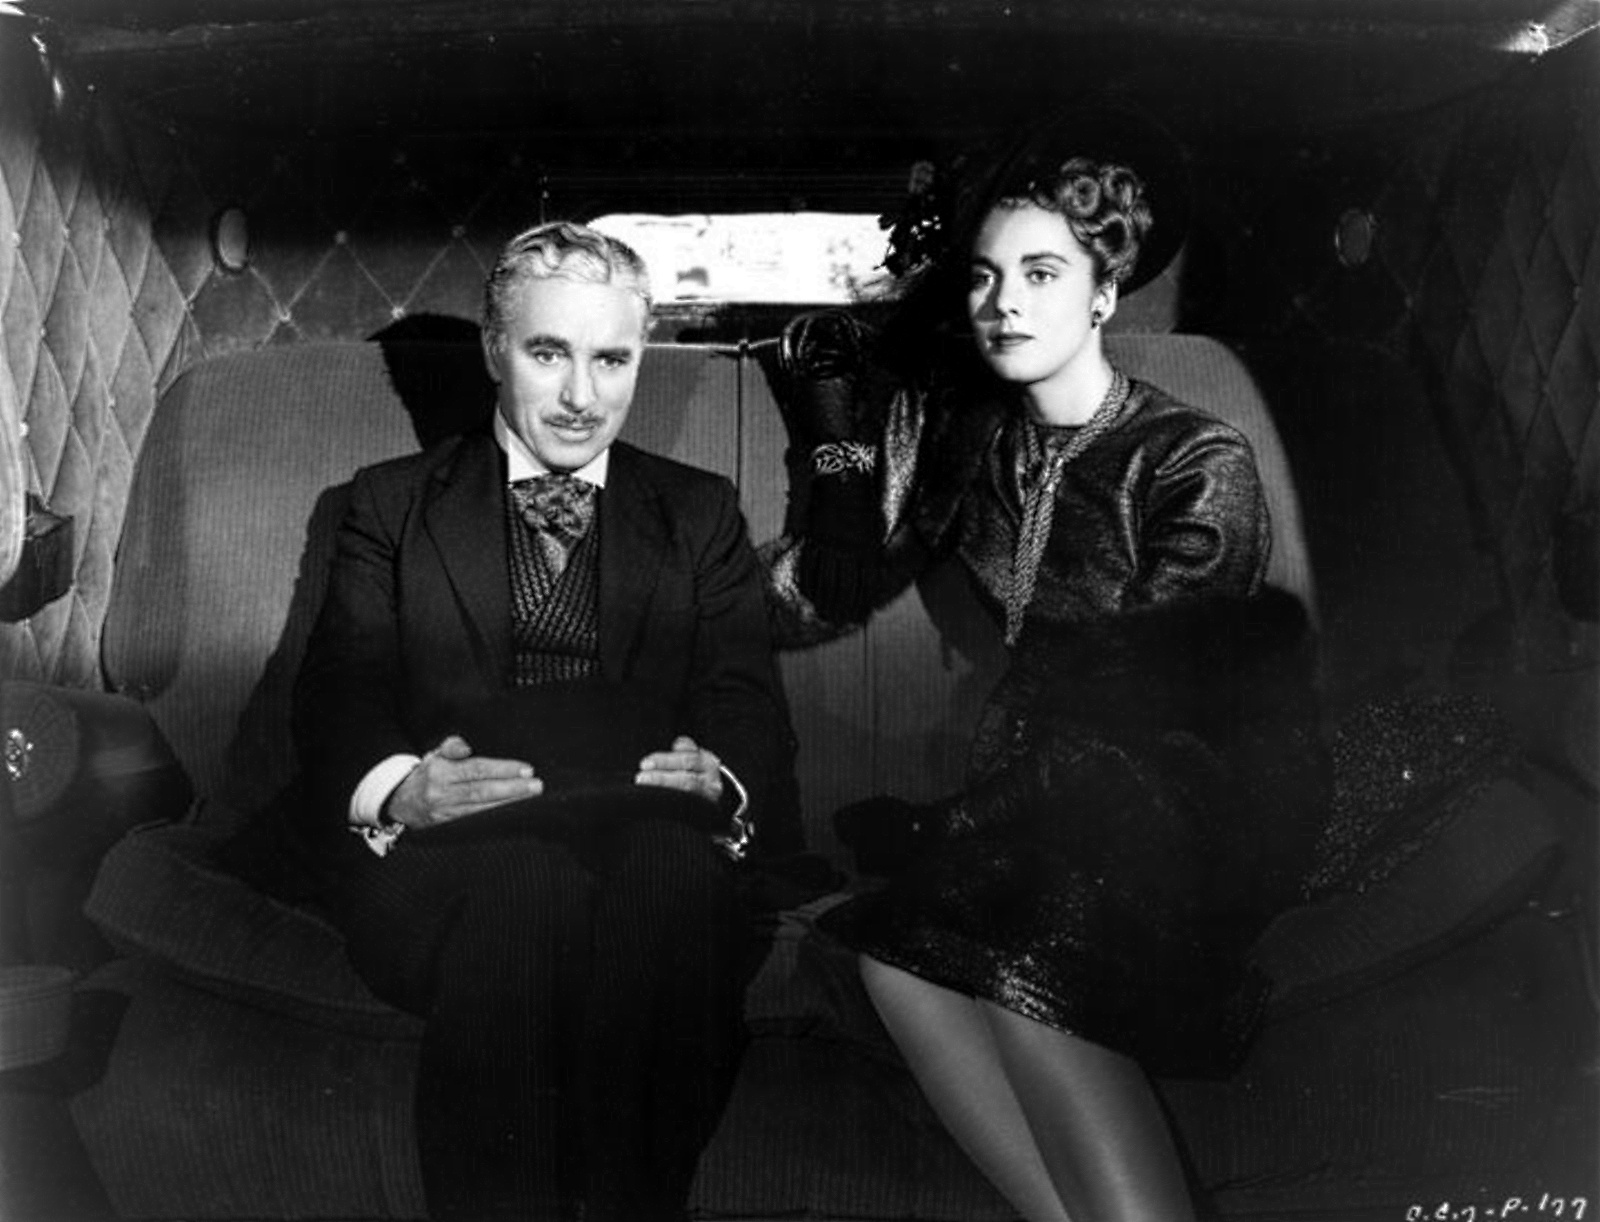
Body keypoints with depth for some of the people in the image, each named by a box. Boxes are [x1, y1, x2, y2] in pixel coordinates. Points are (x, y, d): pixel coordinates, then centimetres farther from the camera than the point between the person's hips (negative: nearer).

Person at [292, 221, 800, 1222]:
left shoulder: (702, 513, 21)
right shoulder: (391, 504, 19)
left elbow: (750, 707, 9)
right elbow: (336, 701, 7)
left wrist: (721, 782, -16)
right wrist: (394, 789, -17)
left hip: (658, 845, 1)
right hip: (451, 850, 0)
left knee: (673, 871, -35)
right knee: (520, 880, -36)